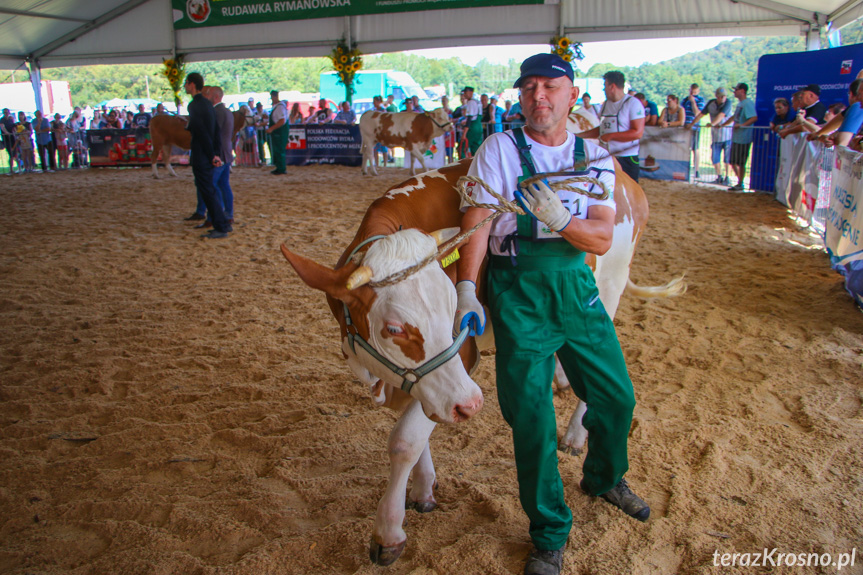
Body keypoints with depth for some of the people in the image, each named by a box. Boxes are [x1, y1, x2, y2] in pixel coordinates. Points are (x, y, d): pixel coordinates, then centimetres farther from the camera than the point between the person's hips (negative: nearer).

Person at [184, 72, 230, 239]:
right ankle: (223, 225, 20)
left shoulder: (194, 105, -15)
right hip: (209, 156, 9)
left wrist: (211, 155, -13)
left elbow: (203, 133, -18)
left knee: (208, 192, -4)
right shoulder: (208, 104, 13)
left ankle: (221, 228, 0)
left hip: (201, 156, -9)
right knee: (208, 191, 16)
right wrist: (216, 153, 10)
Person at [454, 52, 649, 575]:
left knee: (617, 398, 14)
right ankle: (550, 532, 22)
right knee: (531, 417, -1)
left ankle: (605, 478, 47)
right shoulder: (500, 150, -6)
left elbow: (601, 240, -5)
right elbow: (477, 220, -14)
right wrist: (466, 289, -27)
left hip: (577, 286, 4)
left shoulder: (594, 158, 3)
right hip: (518, 296, -4)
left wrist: (561, 221, -25)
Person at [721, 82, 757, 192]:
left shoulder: (748, 103, -14)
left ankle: (740, 184, 8)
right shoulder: (740, 103, 16)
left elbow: (754, 118, -24)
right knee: (733, 162, 14)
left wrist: (742, 125, -30)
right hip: (735, 137, 10)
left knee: (741, 163, -1)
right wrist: (722, 125, 28)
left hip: (743, 138, -10)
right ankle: (740, 181, 25)